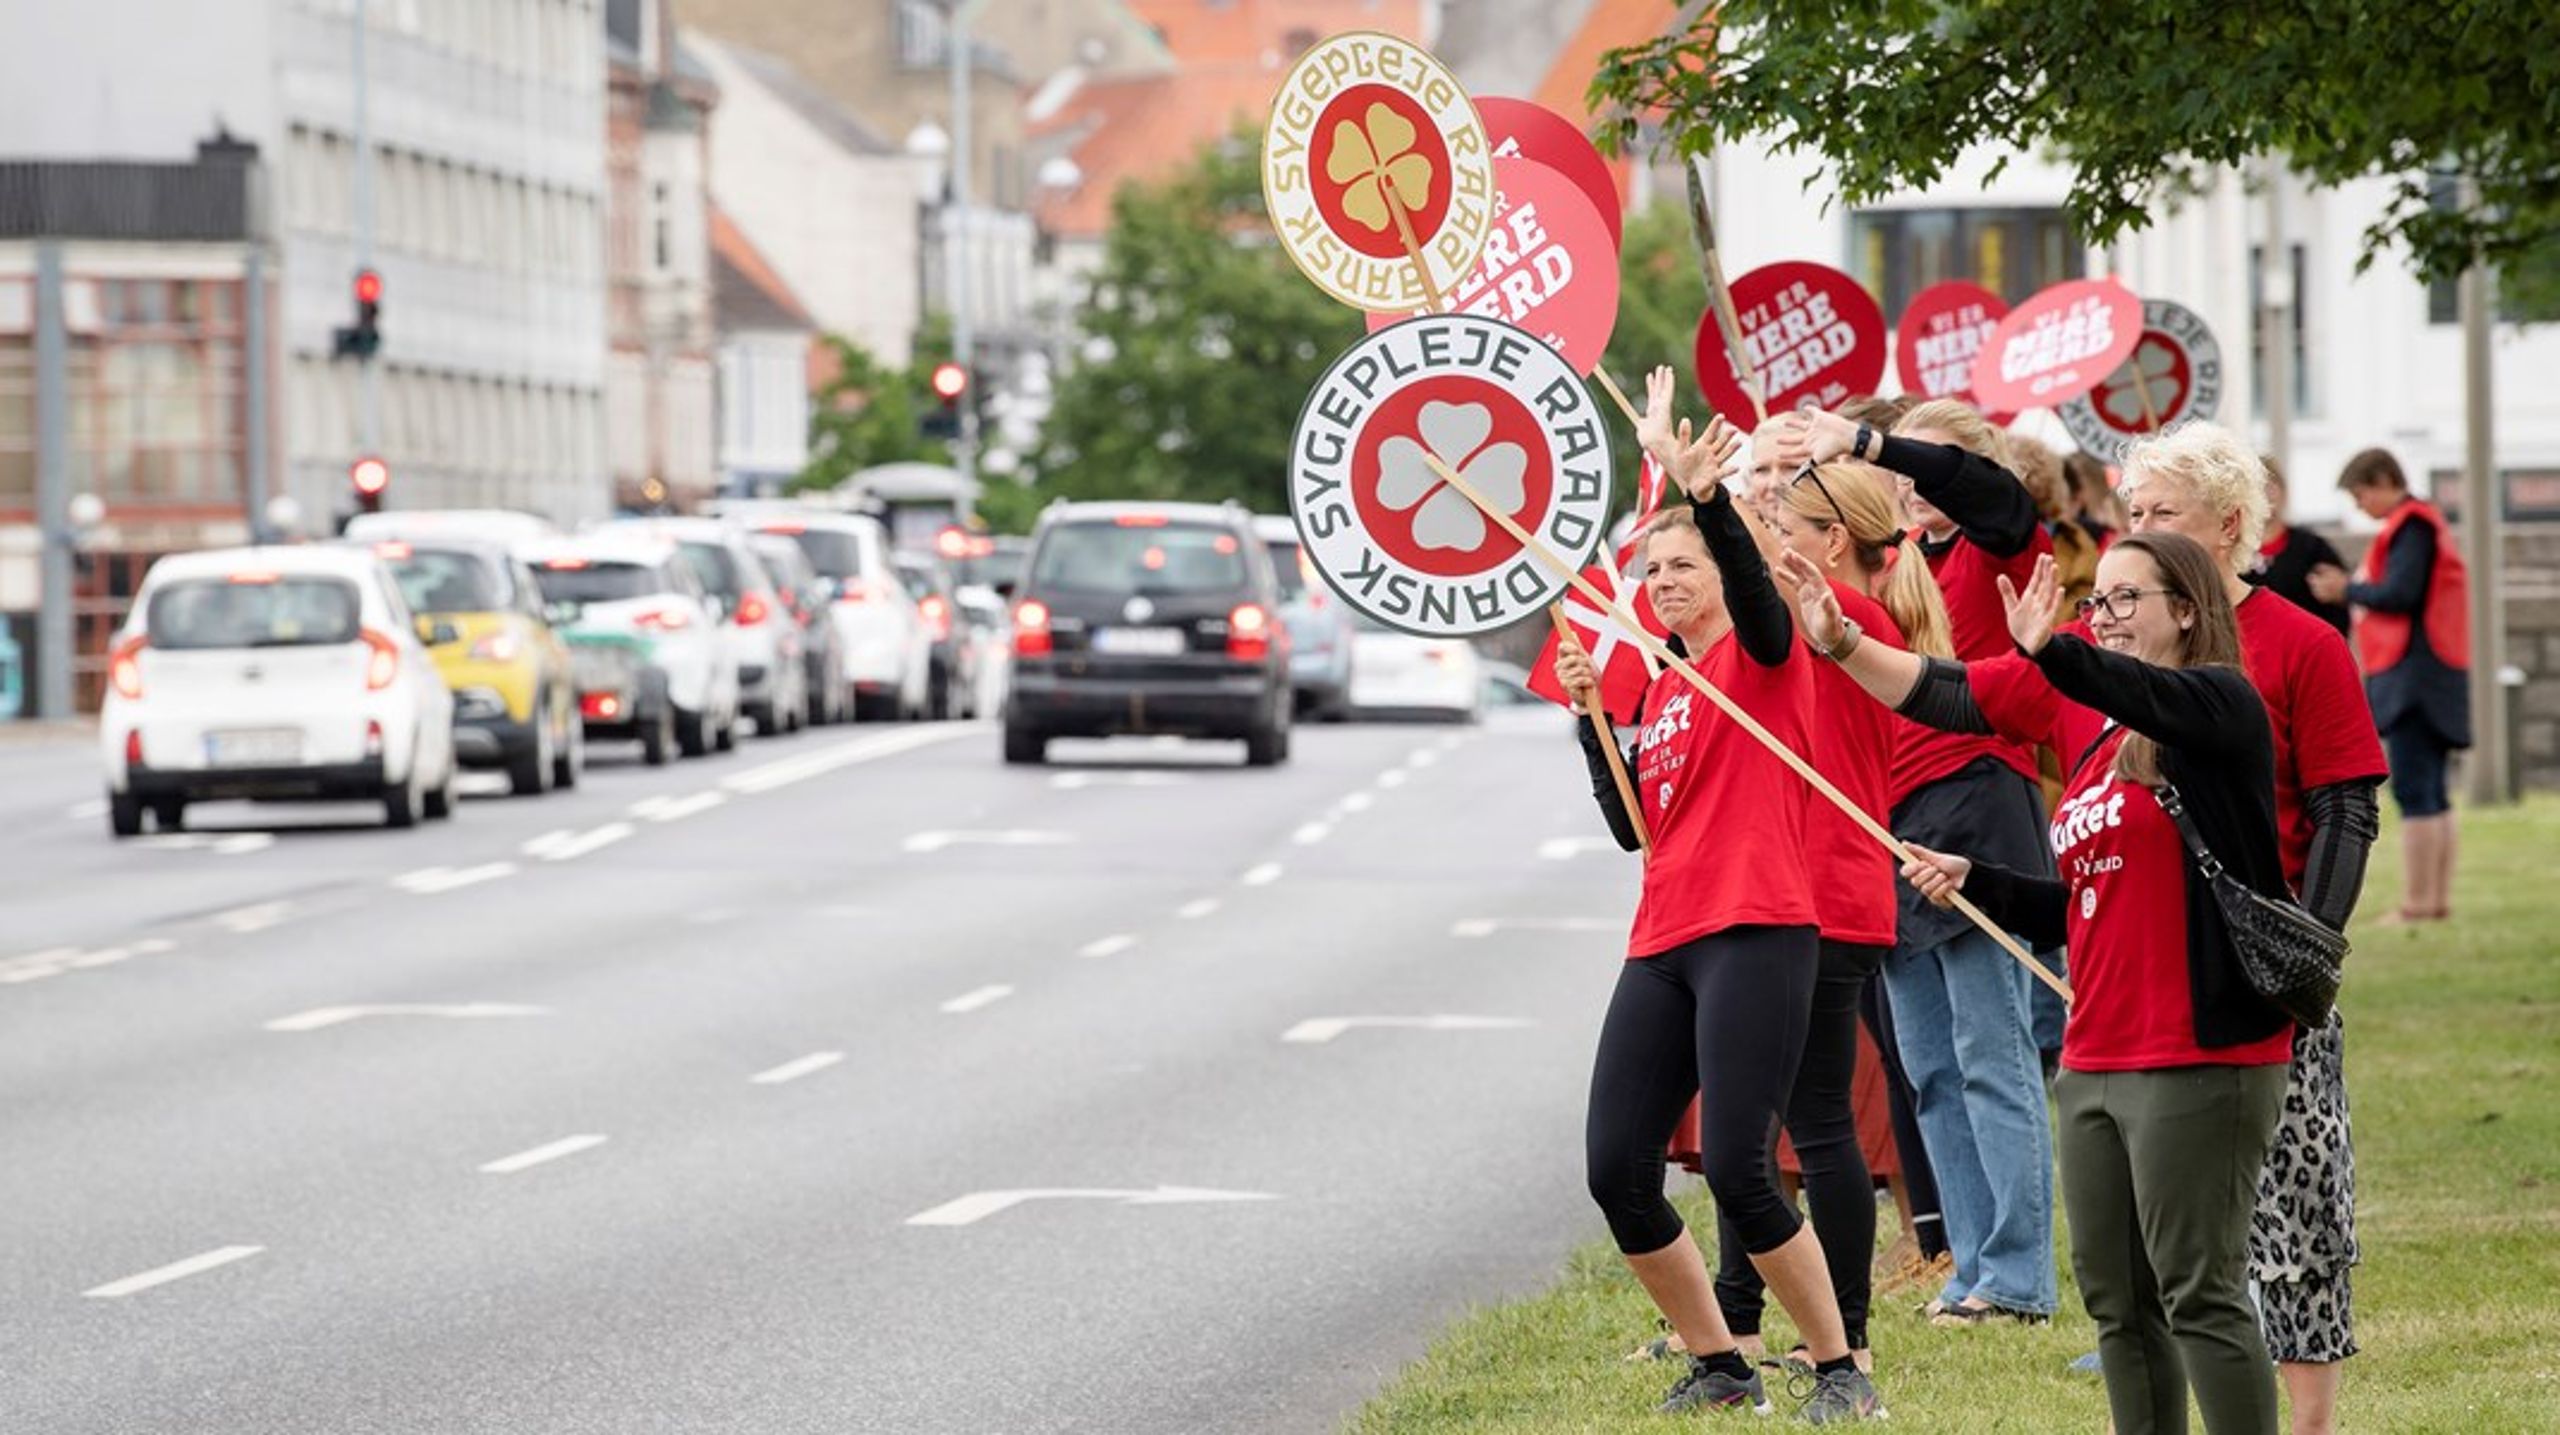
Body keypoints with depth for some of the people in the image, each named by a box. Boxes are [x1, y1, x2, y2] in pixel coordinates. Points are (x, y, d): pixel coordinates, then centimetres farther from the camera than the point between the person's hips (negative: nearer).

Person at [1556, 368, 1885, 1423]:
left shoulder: (1762, 653, 1)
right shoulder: (1661, 694, 21)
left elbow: (1753, 582, -22)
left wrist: (1701, 491, -37)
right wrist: (1593, 716, 11)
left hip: (1756, 936, -8)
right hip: (1662, 943, 8)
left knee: (1736, 1169, -16)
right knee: (1615, 1169, 1)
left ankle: (1839, 1370, -2)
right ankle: (1718, 1364, 16)